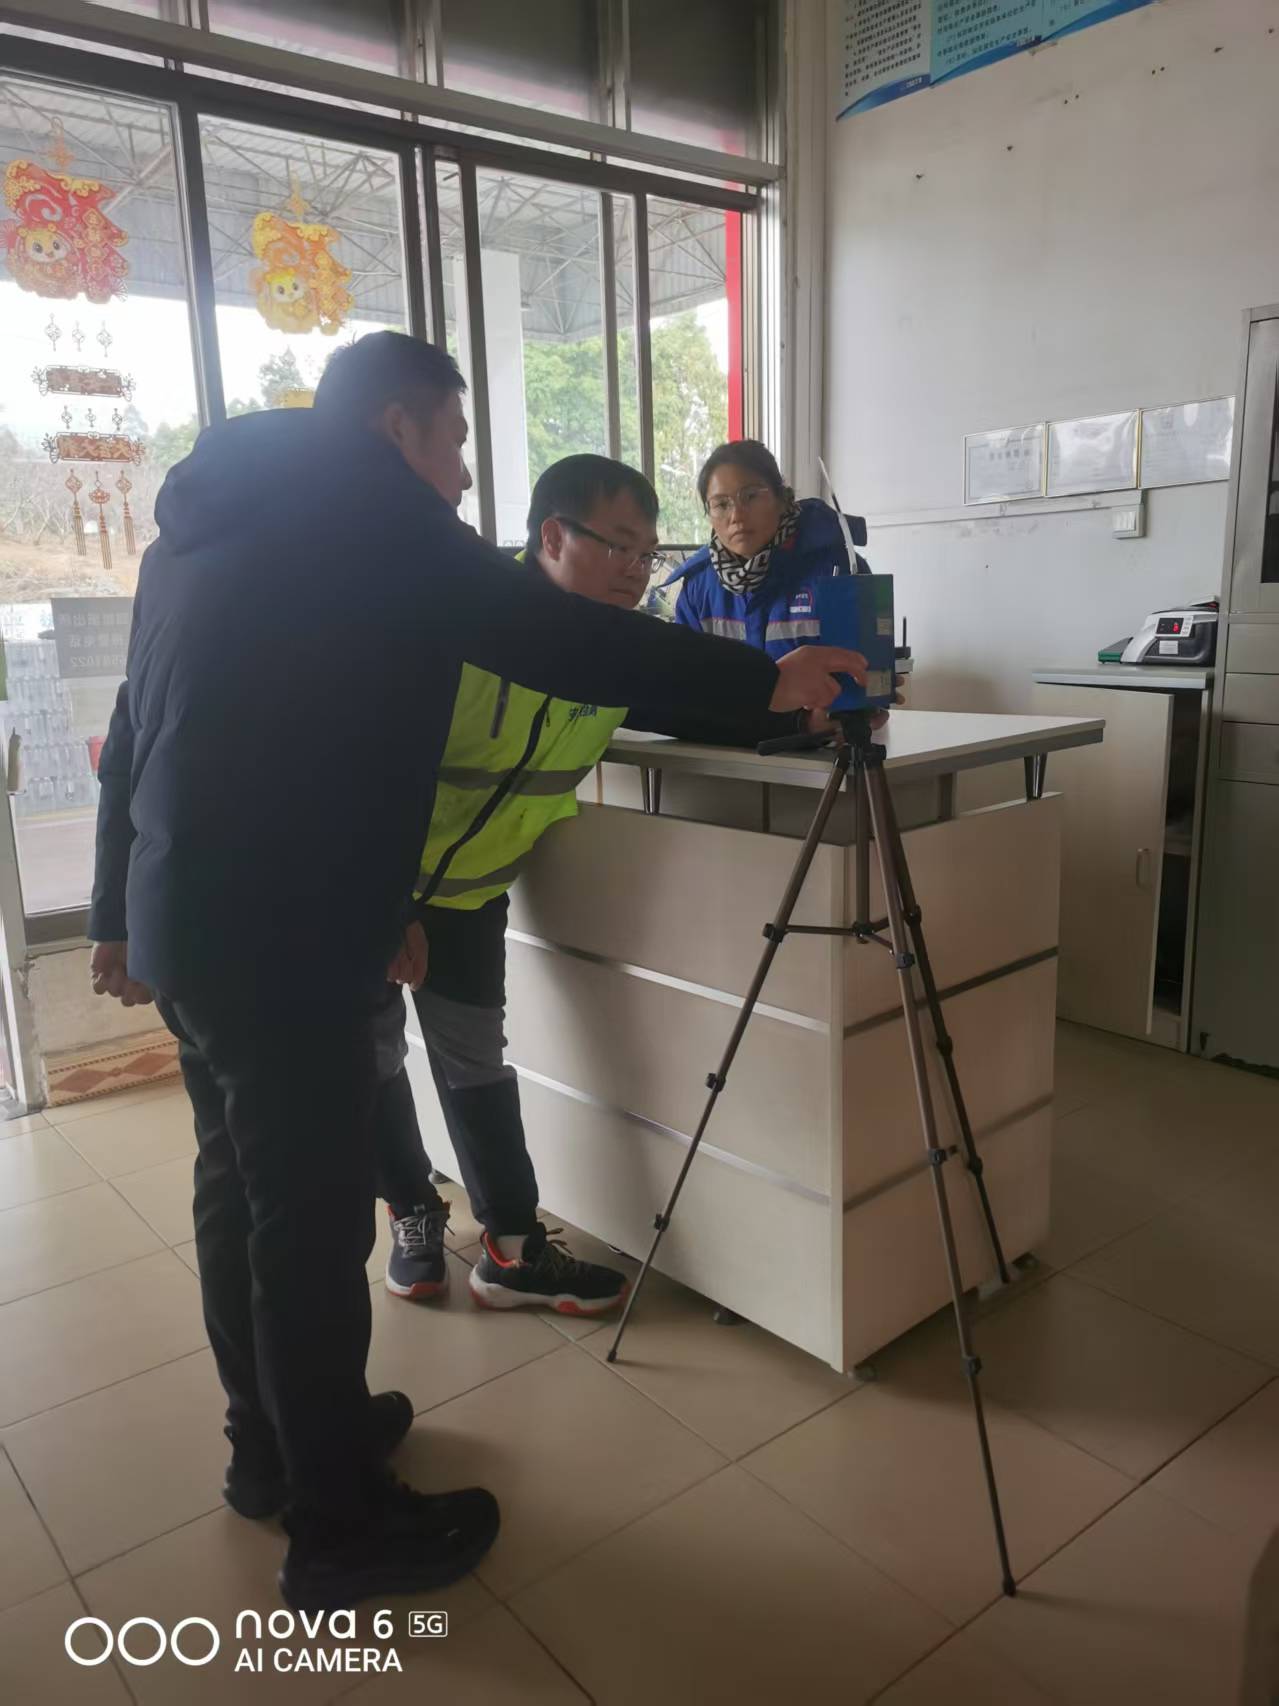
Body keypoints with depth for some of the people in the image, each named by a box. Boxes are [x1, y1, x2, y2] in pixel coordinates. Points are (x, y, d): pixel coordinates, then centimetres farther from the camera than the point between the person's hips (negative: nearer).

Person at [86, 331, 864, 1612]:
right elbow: (552, 639, -15)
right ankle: (339, 1531, 16)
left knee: (241, 1185, 18)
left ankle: (273, 1443, 36)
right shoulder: (367, 509, -7)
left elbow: (143, 725, 20)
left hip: (185, 917, 10)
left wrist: (118, 912, 25)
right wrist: (764, 683, -8)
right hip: (281, 933, -10)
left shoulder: (207, 522, 19)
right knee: (312, 1220, 1)